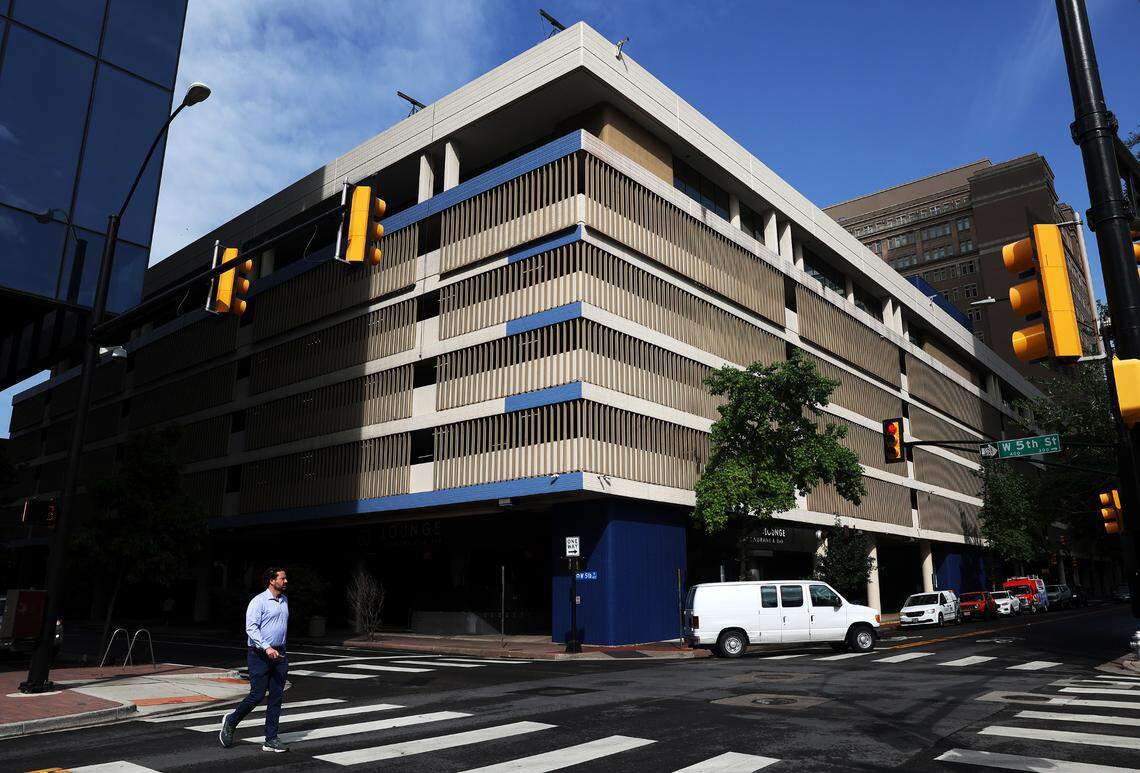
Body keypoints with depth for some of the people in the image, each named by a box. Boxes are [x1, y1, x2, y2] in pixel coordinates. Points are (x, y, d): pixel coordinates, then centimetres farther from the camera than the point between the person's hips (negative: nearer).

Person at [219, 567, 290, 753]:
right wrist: (266, 647, -27)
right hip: (260, 655, -6)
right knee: (257, 695, -3)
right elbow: (251, 627, -18)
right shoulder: (259, 601, -11)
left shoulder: (284, 600, 12)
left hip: (279, 655, 7)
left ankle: (271, 740, 8)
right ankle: (231, 721, 24)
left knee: (277, 697, 3)